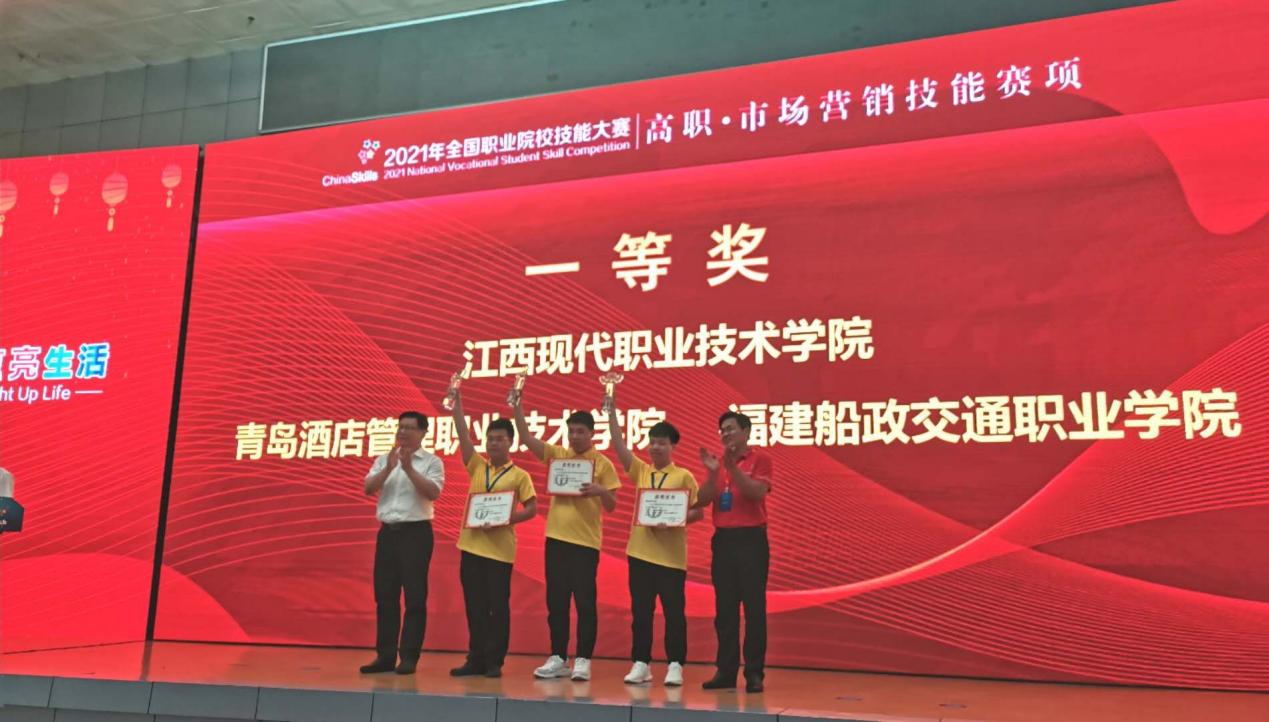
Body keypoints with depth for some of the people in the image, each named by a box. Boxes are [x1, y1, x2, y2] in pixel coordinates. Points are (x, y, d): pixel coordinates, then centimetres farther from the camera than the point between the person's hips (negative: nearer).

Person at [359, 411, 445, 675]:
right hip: (387, 532, 5)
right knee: (384, 596, 6)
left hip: (416, 532, -4)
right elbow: (368, 489, 0)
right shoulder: (384, 460, 13)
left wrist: (409, 469, -20)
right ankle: (385, 656, 13)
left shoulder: (432, 462, 0)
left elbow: (433, 493, -14)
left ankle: (409, 657, 3)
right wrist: (389, 468, -14)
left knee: (414, 597, -3)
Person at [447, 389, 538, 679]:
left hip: (500, 548, -4)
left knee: (497, 606, 1)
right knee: (474, 605, 7)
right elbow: (463, 436, 2)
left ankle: (494, 661, 7)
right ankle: (476, 659, 14)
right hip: (471, 544, 4)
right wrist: (457, 404, -6)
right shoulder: (477, 466, 10)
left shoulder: (519, 475, 0)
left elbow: (531, 509, -2)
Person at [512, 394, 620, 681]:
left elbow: (611, 507, 0)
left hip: (586, 540, -4)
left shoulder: (602, 464, -2)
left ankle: (583, 660, 6)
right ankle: (558, 658, 15)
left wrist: (601, 491, -21)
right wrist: (517, 406, -11)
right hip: (556, 537, 4)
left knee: (585, 601, -1)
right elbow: (527, 438, -1)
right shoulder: (557, 455, 7)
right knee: (556, 600, 7)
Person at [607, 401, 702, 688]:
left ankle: (675, 665, 8)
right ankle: (640, 663, 14)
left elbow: (698, 512, -1)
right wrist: (611, 411, -6)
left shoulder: (683, 476, 0)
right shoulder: (640, 471, 9)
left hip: (671, 555, -3)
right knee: (640, 610, 6)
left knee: (673, 611, 1)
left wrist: (671, 520, -17)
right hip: (640, 551, 3)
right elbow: (619, 445, 0)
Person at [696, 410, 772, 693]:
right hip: (723, 539, 5)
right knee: (724, 608, 5)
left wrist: (733, 468, -22)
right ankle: (726, 671, 11)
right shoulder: (717, 463, 12)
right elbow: (703, 501, 4)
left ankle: (754, 673, 1)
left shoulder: (759, 460, -1)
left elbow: (758, 493, -15)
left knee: (754, 607, -3)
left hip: (751, 539, -5)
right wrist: (713, 472, -10)